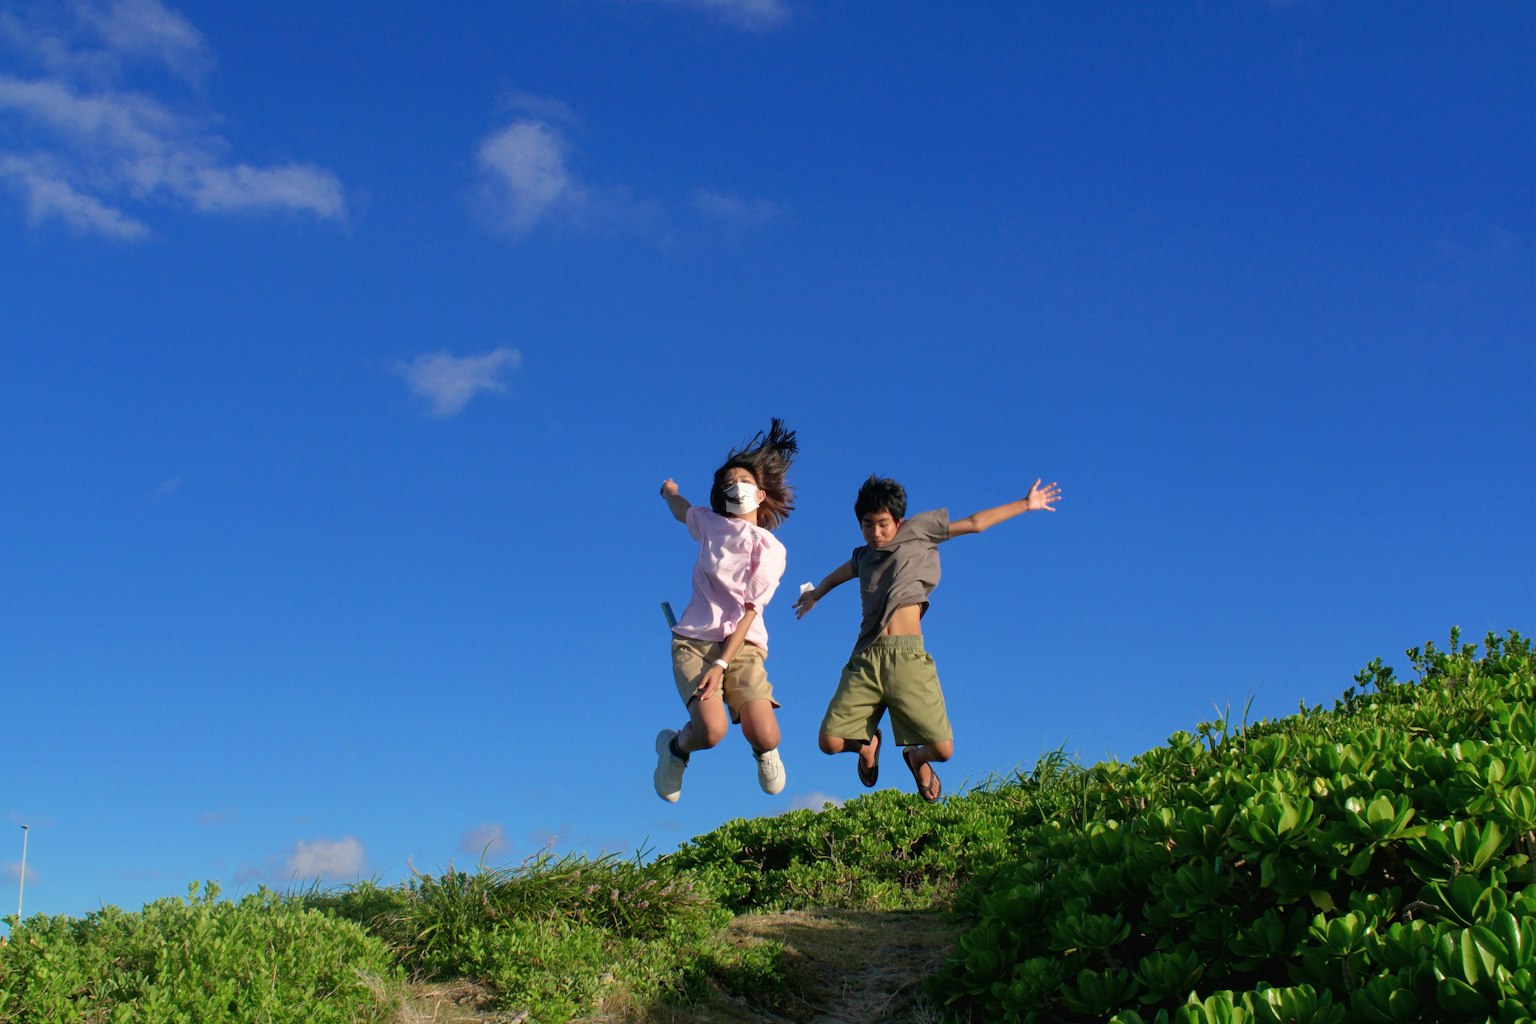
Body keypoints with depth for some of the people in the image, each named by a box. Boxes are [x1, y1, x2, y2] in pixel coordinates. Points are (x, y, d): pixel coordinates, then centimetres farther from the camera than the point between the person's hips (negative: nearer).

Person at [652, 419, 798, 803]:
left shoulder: (771, 550, 2)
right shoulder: (708, 523, 7)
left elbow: (750, 610, -5)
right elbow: (680, 508, 31)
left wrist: (722, 664, -16)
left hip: (743, 645, 0)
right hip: (694, 640, 1)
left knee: (764, 736, -20)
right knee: (712, 730, -25)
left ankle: (764, 751, 20)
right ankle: (675, 747, 12)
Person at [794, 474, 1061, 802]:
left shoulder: (917, 531, 14)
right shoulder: (864, 556, 25)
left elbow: (974, 523, 19)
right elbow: (839, 574, 48)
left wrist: (1025, 504, 22)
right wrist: (816, 594, 65)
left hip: (908, 657, -3)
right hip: (866, 658, 3)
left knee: (942, 749, -11)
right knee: (831, 741, -11)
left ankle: (915, 757, 28)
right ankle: (868, 742, 25)